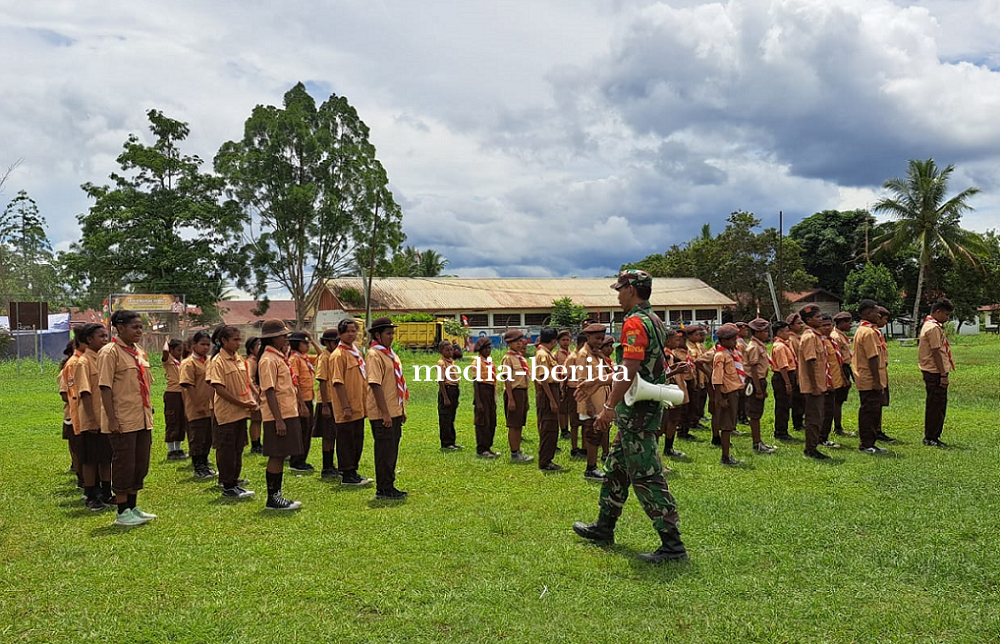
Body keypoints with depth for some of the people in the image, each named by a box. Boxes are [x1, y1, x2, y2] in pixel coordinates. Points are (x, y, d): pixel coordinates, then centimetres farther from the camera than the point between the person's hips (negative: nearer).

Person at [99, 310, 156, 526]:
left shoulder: (139, 352, 14)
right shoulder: (110, 352, -10)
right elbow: (105, 387, -15)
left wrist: (149, 413, 16)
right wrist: (112, 418, -20)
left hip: (142, 419, 8)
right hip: (122, 421, -8)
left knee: (141, 464, 13)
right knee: (124, 464, -1)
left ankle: (133, 508, 24)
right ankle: (122, 513, 9)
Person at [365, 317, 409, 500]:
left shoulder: (390, 354, 15)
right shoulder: (374, 355, -15)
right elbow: (375, 385, -21)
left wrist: (402, 409, 19)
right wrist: (385, 413, -23)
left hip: (394, 412, 9)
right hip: (382, 415, -9)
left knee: (392, 450, 14)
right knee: (385, 451, -3)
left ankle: (389, 486, 24)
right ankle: (383, 490, 7)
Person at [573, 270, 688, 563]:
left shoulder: (634, 322, -17)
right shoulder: (653, 320, 15)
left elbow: (629, 370, -25)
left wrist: (609, 407, -21)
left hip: (636, 411, -11)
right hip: (646, 406, 11)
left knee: (646, 476, -6)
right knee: (616, 467, 20)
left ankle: (672, 544, -1)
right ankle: (604, 527, 32)